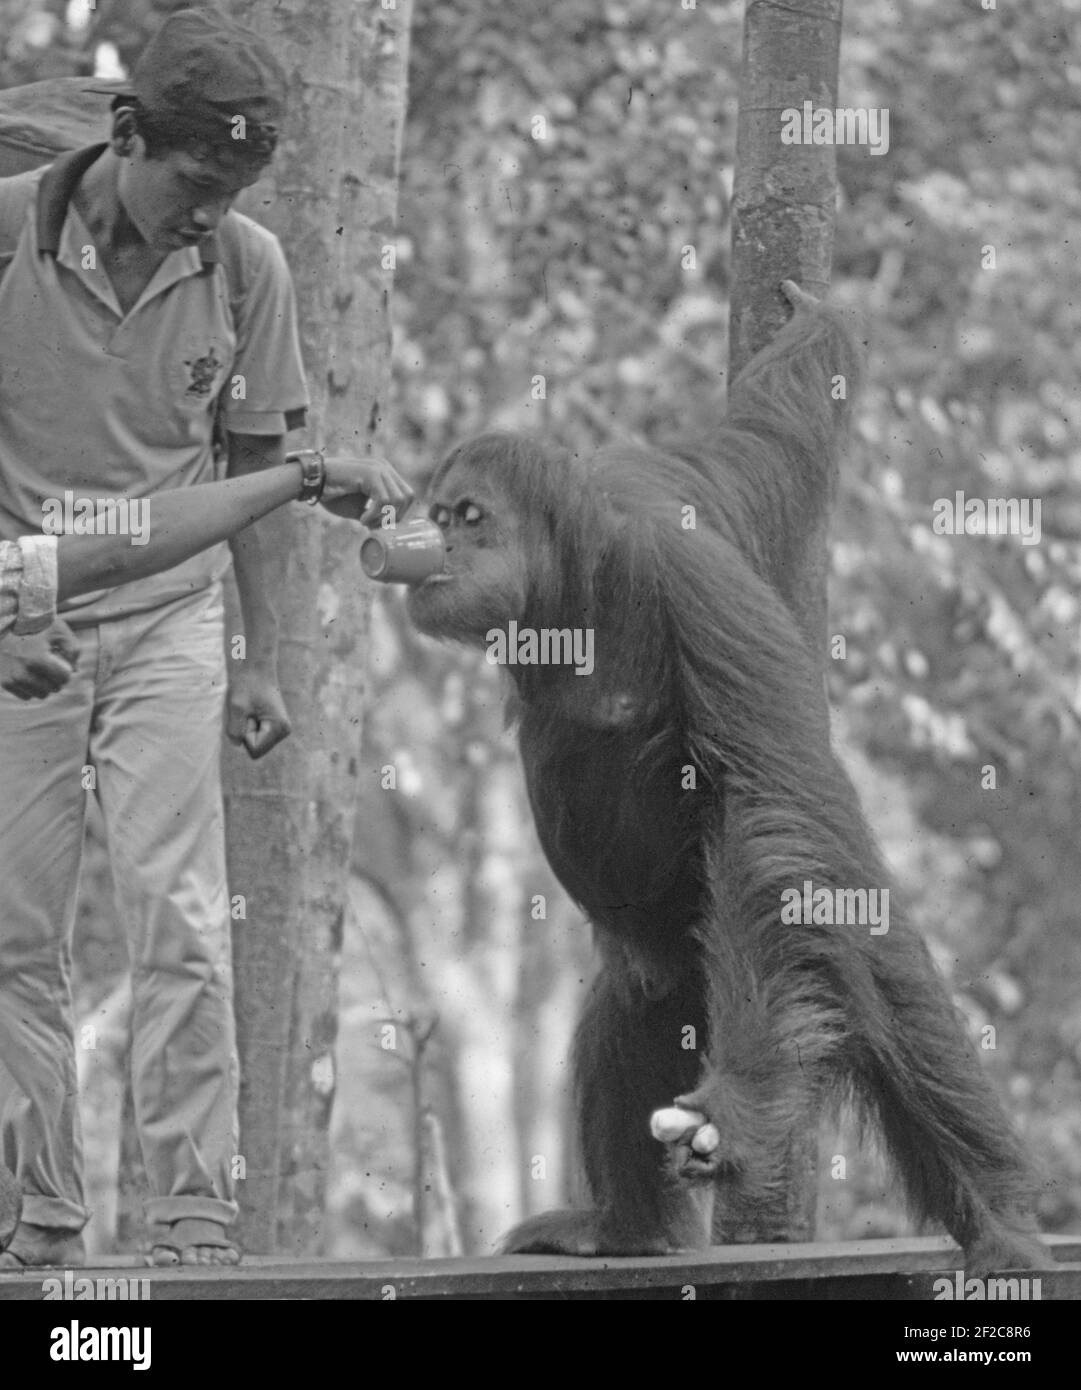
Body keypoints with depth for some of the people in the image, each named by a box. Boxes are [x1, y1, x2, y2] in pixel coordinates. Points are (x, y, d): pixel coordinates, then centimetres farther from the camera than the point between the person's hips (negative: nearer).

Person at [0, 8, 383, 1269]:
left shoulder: (245, 266, -3)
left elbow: (254, 461, 7)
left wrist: (260, 657, 7)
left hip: (167, 623, 0)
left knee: (177, 923, -8)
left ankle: (195, 1218, -6)